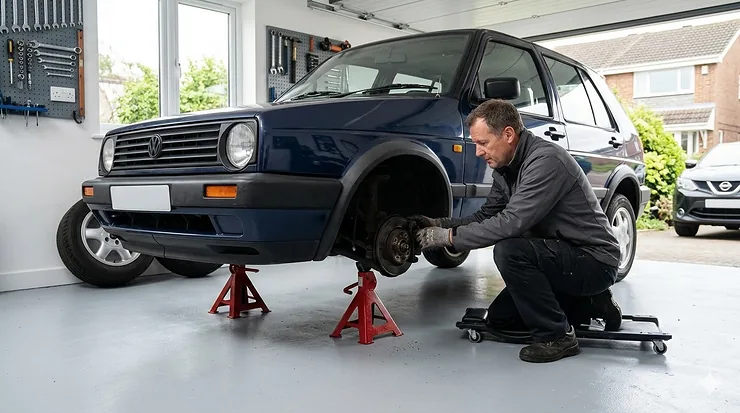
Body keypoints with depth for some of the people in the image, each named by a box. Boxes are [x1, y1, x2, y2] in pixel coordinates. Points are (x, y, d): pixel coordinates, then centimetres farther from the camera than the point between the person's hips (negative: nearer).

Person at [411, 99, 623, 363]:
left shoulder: (546, 160, -26)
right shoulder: (505, 168, 4)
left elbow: (511, 222, -33)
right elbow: (486, 216, 9)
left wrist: (449, 237, -26)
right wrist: (439, 224, -6)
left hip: (595, 261, -9)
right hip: (564, 257, 10)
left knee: (509, 251, -31)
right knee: (499, 316, 10)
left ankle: (556, 337, -13)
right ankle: (588, 304, 16)